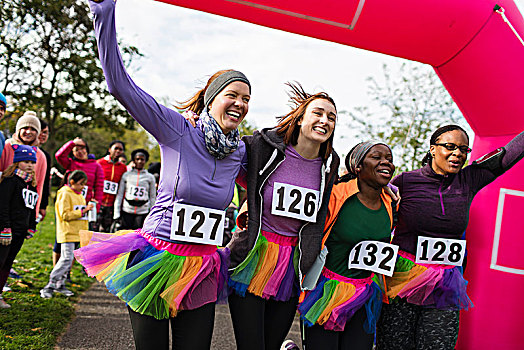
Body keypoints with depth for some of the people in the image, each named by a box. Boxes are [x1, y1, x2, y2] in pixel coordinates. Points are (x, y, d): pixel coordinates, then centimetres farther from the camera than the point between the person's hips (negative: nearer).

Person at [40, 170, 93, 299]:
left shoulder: (80, 196, 17)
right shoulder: (65, 194, -10)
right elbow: (65, 215, -18)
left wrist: (87, 209, 12)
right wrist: (83, 211, -20)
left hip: (77, 233, 8)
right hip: (67, 233, -8)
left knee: (69, 259, 11)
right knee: (66, 259, -15)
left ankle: (60, 285, 20)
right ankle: (49, 286, -9)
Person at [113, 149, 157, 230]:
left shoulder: (150, 177, 8)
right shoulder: (126, 175, 8)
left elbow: (152, 197, 10)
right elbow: (119, 194, 8)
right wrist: (116, 213, 3)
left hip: (143, 212, 0)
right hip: (127, 211, 0)